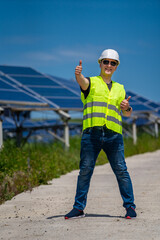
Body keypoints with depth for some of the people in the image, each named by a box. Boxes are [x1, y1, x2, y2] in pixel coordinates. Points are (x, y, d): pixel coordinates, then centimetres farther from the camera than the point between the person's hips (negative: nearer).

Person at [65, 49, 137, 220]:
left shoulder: (119, 88, 23)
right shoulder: (92, 82, 11)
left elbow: (127, 114, 20)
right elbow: (82, 82, -14)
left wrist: (127, 107, -5)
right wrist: (78, 74, -38)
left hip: (113, 135, 2)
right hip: (92, 133, -2)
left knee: (121, 170, -3)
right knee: (85, 170, -2)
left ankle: (130, 206, 5)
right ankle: (79, 208, 6)